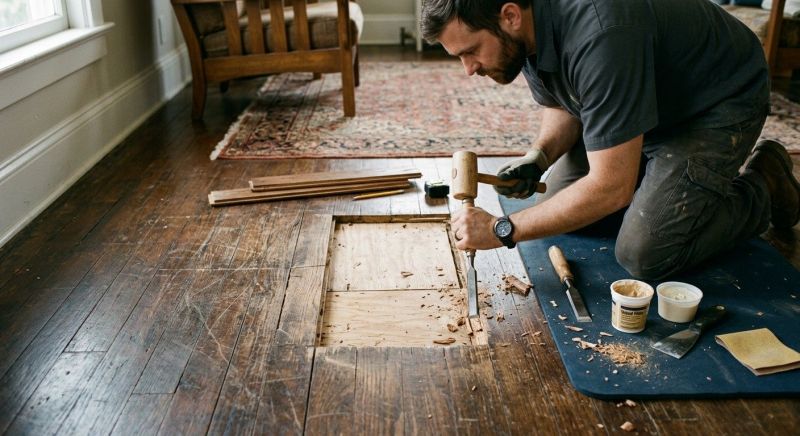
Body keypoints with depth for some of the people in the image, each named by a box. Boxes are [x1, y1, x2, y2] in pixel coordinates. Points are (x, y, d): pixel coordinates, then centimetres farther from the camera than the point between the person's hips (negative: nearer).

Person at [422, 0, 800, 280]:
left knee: (645, 254, -17)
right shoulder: (524, 30, -13)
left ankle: (762, 188, 6)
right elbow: (562, 109, 5)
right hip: (646, 101, 8)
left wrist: (502, 230, -30)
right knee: (560, 209, 3)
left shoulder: (598, 35, -39)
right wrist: (538, 156, -16)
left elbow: (611, 187, -36)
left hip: (719, 102, -8)